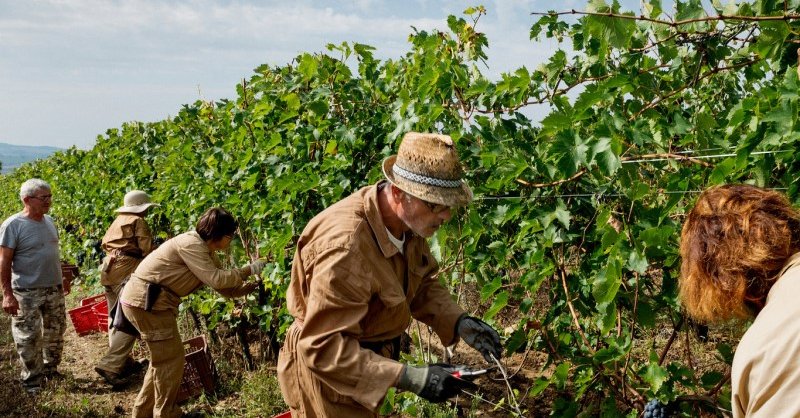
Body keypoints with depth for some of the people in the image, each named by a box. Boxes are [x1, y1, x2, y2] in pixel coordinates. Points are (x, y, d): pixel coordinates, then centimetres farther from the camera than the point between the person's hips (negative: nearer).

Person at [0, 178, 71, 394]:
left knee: (55, 333, 16)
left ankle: (51, 370, 32)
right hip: (27, 293, -7)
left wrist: (63, 277, 21)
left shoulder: (48, 220, 7)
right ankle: (31, 380, 13)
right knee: (29, 338, 0)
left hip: (54, 289, 7)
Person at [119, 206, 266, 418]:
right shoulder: (191, 244, -18)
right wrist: (249, 269, -15)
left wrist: (255, 284, 8)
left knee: (164, 357, 20)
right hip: (145, 301, -10)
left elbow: (226, 289, 15)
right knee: (171, 358, -2)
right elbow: (216, 280, -24)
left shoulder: (207, 253, 12)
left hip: (150, 300, 10)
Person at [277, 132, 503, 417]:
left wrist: (459, 322, -13)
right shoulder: (345, 246, -37)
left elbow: (422, 284, 6)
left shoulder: (409, 220, -11)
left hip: (369, 355, 8)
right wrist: (413, 379, -36)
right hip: (326, 369, -8)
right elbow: (323, 348, -35)